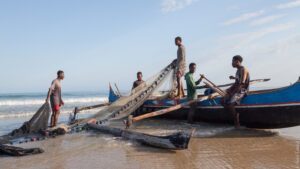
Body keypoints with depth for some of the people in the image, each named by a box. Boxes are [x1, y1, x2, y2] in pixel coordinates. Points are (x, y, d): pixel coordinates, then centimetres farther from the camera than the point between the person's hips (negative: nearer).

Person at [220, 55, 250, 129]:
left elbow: (241, 84, -20)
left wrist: (232, 93, -18)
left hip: (242, 91, -10)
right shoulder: (238, 70, 15)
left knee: (230, 105, -26)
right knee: (222, 101, -1)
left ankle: (237, 123, -9)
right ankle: (235, 114, 3)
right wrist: (230, 89, 5)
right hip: (236, 90, 10)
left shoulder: (243, 70, -15)